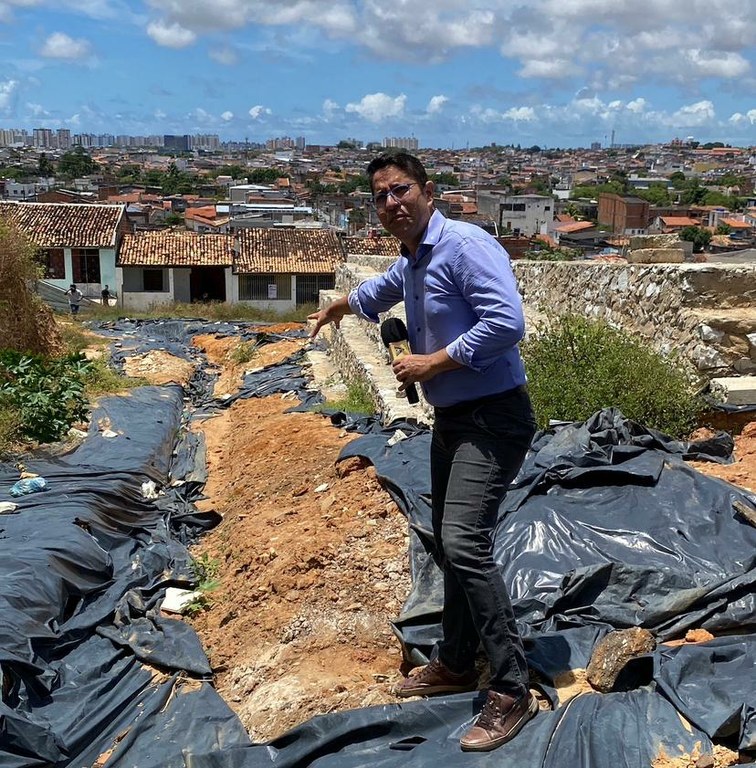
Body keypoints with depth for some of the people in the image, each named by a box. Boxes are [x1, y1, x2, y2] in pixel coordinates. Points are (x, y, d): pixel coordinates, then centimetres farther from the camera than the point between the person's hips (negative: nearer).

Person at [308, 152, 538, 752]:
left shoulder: (464, 245, -17)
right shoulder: (410, 263, 13)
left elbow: (507, 321, -29)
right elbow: (379, 292, 37)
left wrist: (432, 363, -20)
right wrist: (338, 307, 55)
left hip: (492, 419, -10)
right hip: (451, 419, 10)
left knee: (465, 542, -21)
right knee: (452, 544, 16)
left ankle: (512, 691, -11)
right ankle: (456, 664, 32)